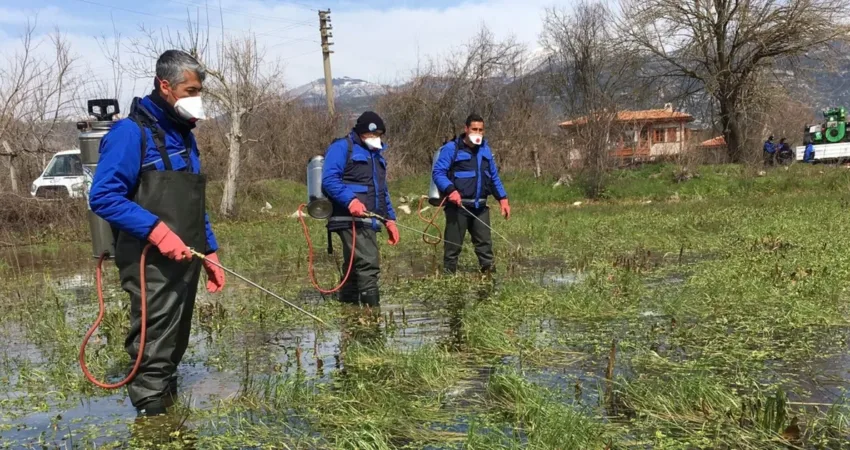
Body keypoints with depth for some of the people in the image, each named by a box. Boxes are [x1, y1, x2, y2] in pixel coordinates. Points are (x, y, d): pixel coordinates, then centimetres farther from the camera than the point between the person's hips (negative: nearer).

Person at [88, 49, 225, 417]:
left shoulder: (185, 137, 16)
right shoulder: (131, 132, -11)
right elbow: (102, 196, -18)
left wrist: (211, 253, 16)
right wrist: (156, 230, -24)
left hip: (186, 263, 8)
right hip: (151, 266, -8)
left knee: (175, 345, 16)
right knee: (154, 352, -4)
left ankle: (166, 402, 29)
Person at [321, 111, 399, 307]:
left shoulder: (376, 154, 24)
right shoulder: (342, 147, -4)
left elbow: (382, 191, 29)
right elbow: (329, 179, -16)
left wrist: (390, 219, 21)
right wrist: (350, 200, -29)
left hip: (368, 221, 9)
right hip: (350, 219, -9)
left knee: (354, 266, 13)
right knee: (368, 263, -19)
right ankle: (371, 307, -20)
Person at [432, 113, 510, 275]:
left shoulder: (485, 149, 13)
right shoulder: (452, 148, -7)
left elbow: (494, 177, 19)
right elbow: (437, 172, -13)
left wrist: (502, 198, 11)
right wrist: (450, 190, -28)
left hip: (480, 206, 6)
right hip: (458, 205, -5)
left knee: (484, 242, 11)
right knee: (453, 244, 0)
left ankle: (489, 271, 19)